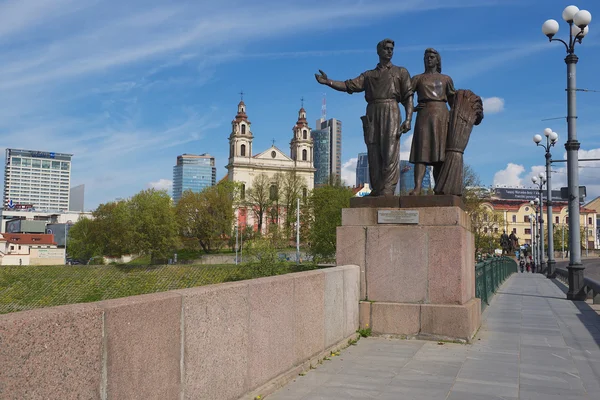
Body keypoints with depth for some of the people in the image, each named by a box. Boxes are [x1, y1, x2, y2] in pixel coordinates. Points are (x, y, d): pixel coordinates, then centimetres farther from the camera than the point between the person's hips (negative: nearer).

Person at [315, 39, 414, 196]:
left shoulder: (401, 72, 18)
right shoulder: (368, 75, 24)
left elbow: (408, 97, 8)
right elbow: (349, 85, 13)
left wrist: (408, 119, -8)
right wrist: (328, 82, -3)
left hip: (390, 111, -3)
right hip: (372, 113, 3)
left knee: (390, 153, -13)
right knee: (374, 155, -3)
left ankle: (387, 191, -18)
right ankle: (376, 191, -2)